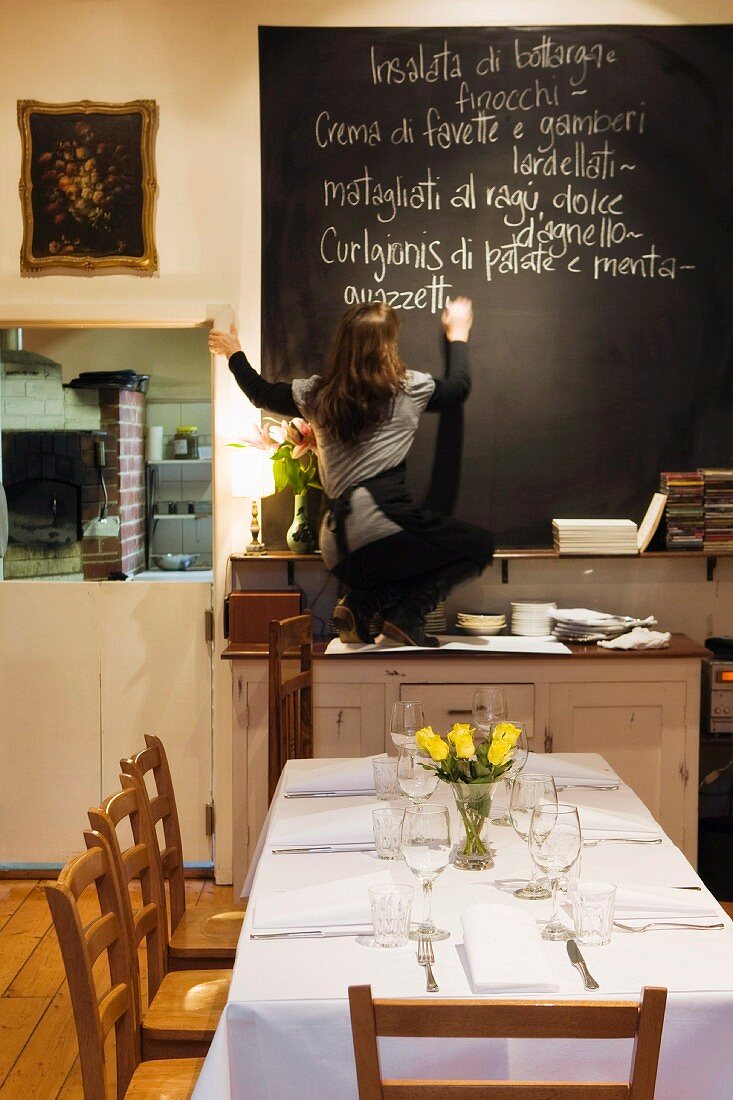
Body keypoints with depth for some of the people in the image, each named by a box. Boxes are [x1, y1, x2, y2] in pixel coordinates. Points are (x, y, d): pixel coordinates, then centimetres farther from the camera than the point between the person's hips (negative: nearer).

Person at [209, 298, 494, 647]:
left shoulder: (317, 394, 13)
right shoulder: (408, 388, 5)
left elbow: (261, 392, 30)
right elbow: (459, 386, 24)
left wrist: (234, 354, 48)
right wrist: (458, 335, 41)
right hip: (381, 518, -6)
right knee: (478, 544, 12)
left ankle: (360, 603, -2)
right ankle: (406, 614, -6)